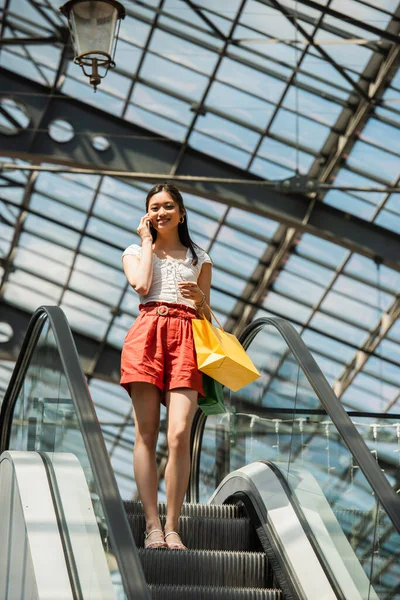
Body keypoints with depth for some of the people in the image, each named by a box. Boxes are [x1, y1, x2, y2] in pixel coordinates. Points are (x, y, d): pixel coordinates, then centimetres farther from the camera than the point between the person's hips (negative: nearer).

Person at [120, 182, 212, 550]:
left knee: (179, 434, -15)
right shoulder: (135, 251, 19)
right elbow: (141, 285, -3)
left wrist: (201, 300, -1)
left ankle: (172, 527, -12)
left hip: (187, 339, 0)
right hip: (147, 334, 0)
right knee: (147, 434, -8)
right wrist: (147, 242, 8)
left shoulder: (199, 258, 22)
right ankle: (152, 526, -8)